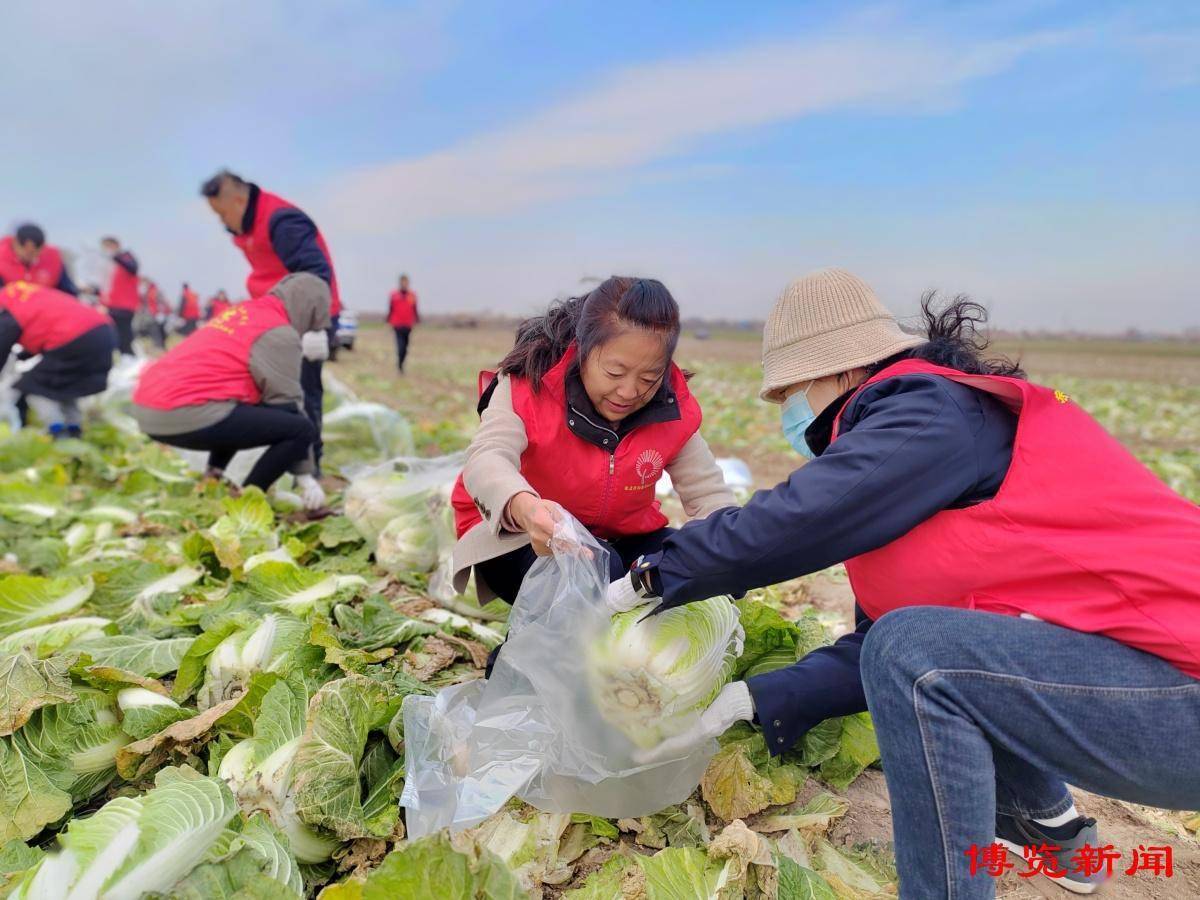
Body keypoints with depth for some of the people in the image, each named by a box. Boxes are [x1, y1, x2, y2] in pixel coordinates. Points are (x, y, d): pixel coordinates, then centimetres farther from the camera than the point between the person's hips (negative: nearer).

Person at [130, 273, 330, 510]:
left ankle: (213, 480, 18)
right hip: (187, 415, -10)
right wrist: (305, 475, 6)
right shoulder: (279, 333, -4)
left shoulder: (241, 311, 22)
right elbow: (288, 404, -2)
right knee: (302, 430, -9)